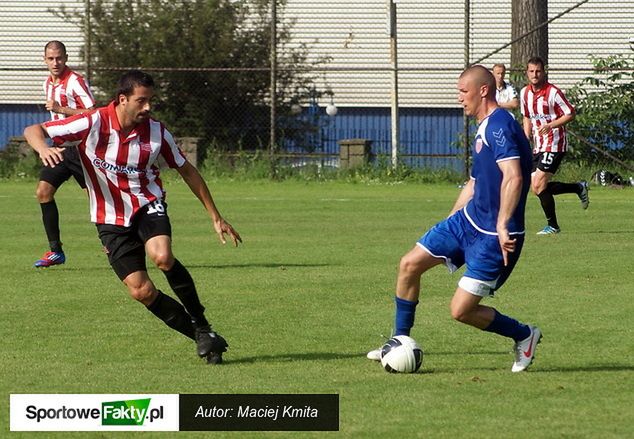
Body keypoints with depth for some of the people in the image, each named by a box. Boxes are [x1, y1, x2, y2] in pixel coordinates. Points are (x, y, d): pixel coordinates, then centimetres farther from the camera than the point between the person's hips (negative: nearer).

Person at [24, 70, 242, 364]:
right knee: (142, 291, -10)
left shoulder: (156, 131, -9)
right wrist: (44, 149, -40)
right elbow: (32, 131, -15)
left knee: (162, 257, -31)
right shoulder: (94, 124, -17)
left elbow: (187, 171, 5)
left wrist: (216, 217, 6)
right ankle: (201, 336, 6)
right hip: (112, 220, 0)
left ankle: (202, 326, -13)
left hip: (148, 205, 0)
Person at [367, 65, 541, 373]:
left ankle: (524, 335, 14)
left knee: (461, 311, -9)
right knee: (409, 264, 7)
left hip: (493, 237, -10)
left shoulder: (499, 126, -19)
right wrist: (446, 228, 28)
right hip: (467, 220, 10)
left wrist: (503, 226, -36)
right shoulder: (484, 129, 14)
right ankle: (399, 344, 18)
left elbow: (513, 178, -31)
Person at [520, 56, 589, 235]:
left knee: (539, 185, -15)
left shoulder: (553, 92, -14)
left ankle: (552, 226, 0)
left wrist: (551, 125, -24)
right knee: (537, 188, 4)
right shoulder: (525, 93, 7)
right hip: (538, 146, 8)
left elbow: (570, 114, -12)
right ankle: (579, 188, 23)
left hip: (554, 144, -8)